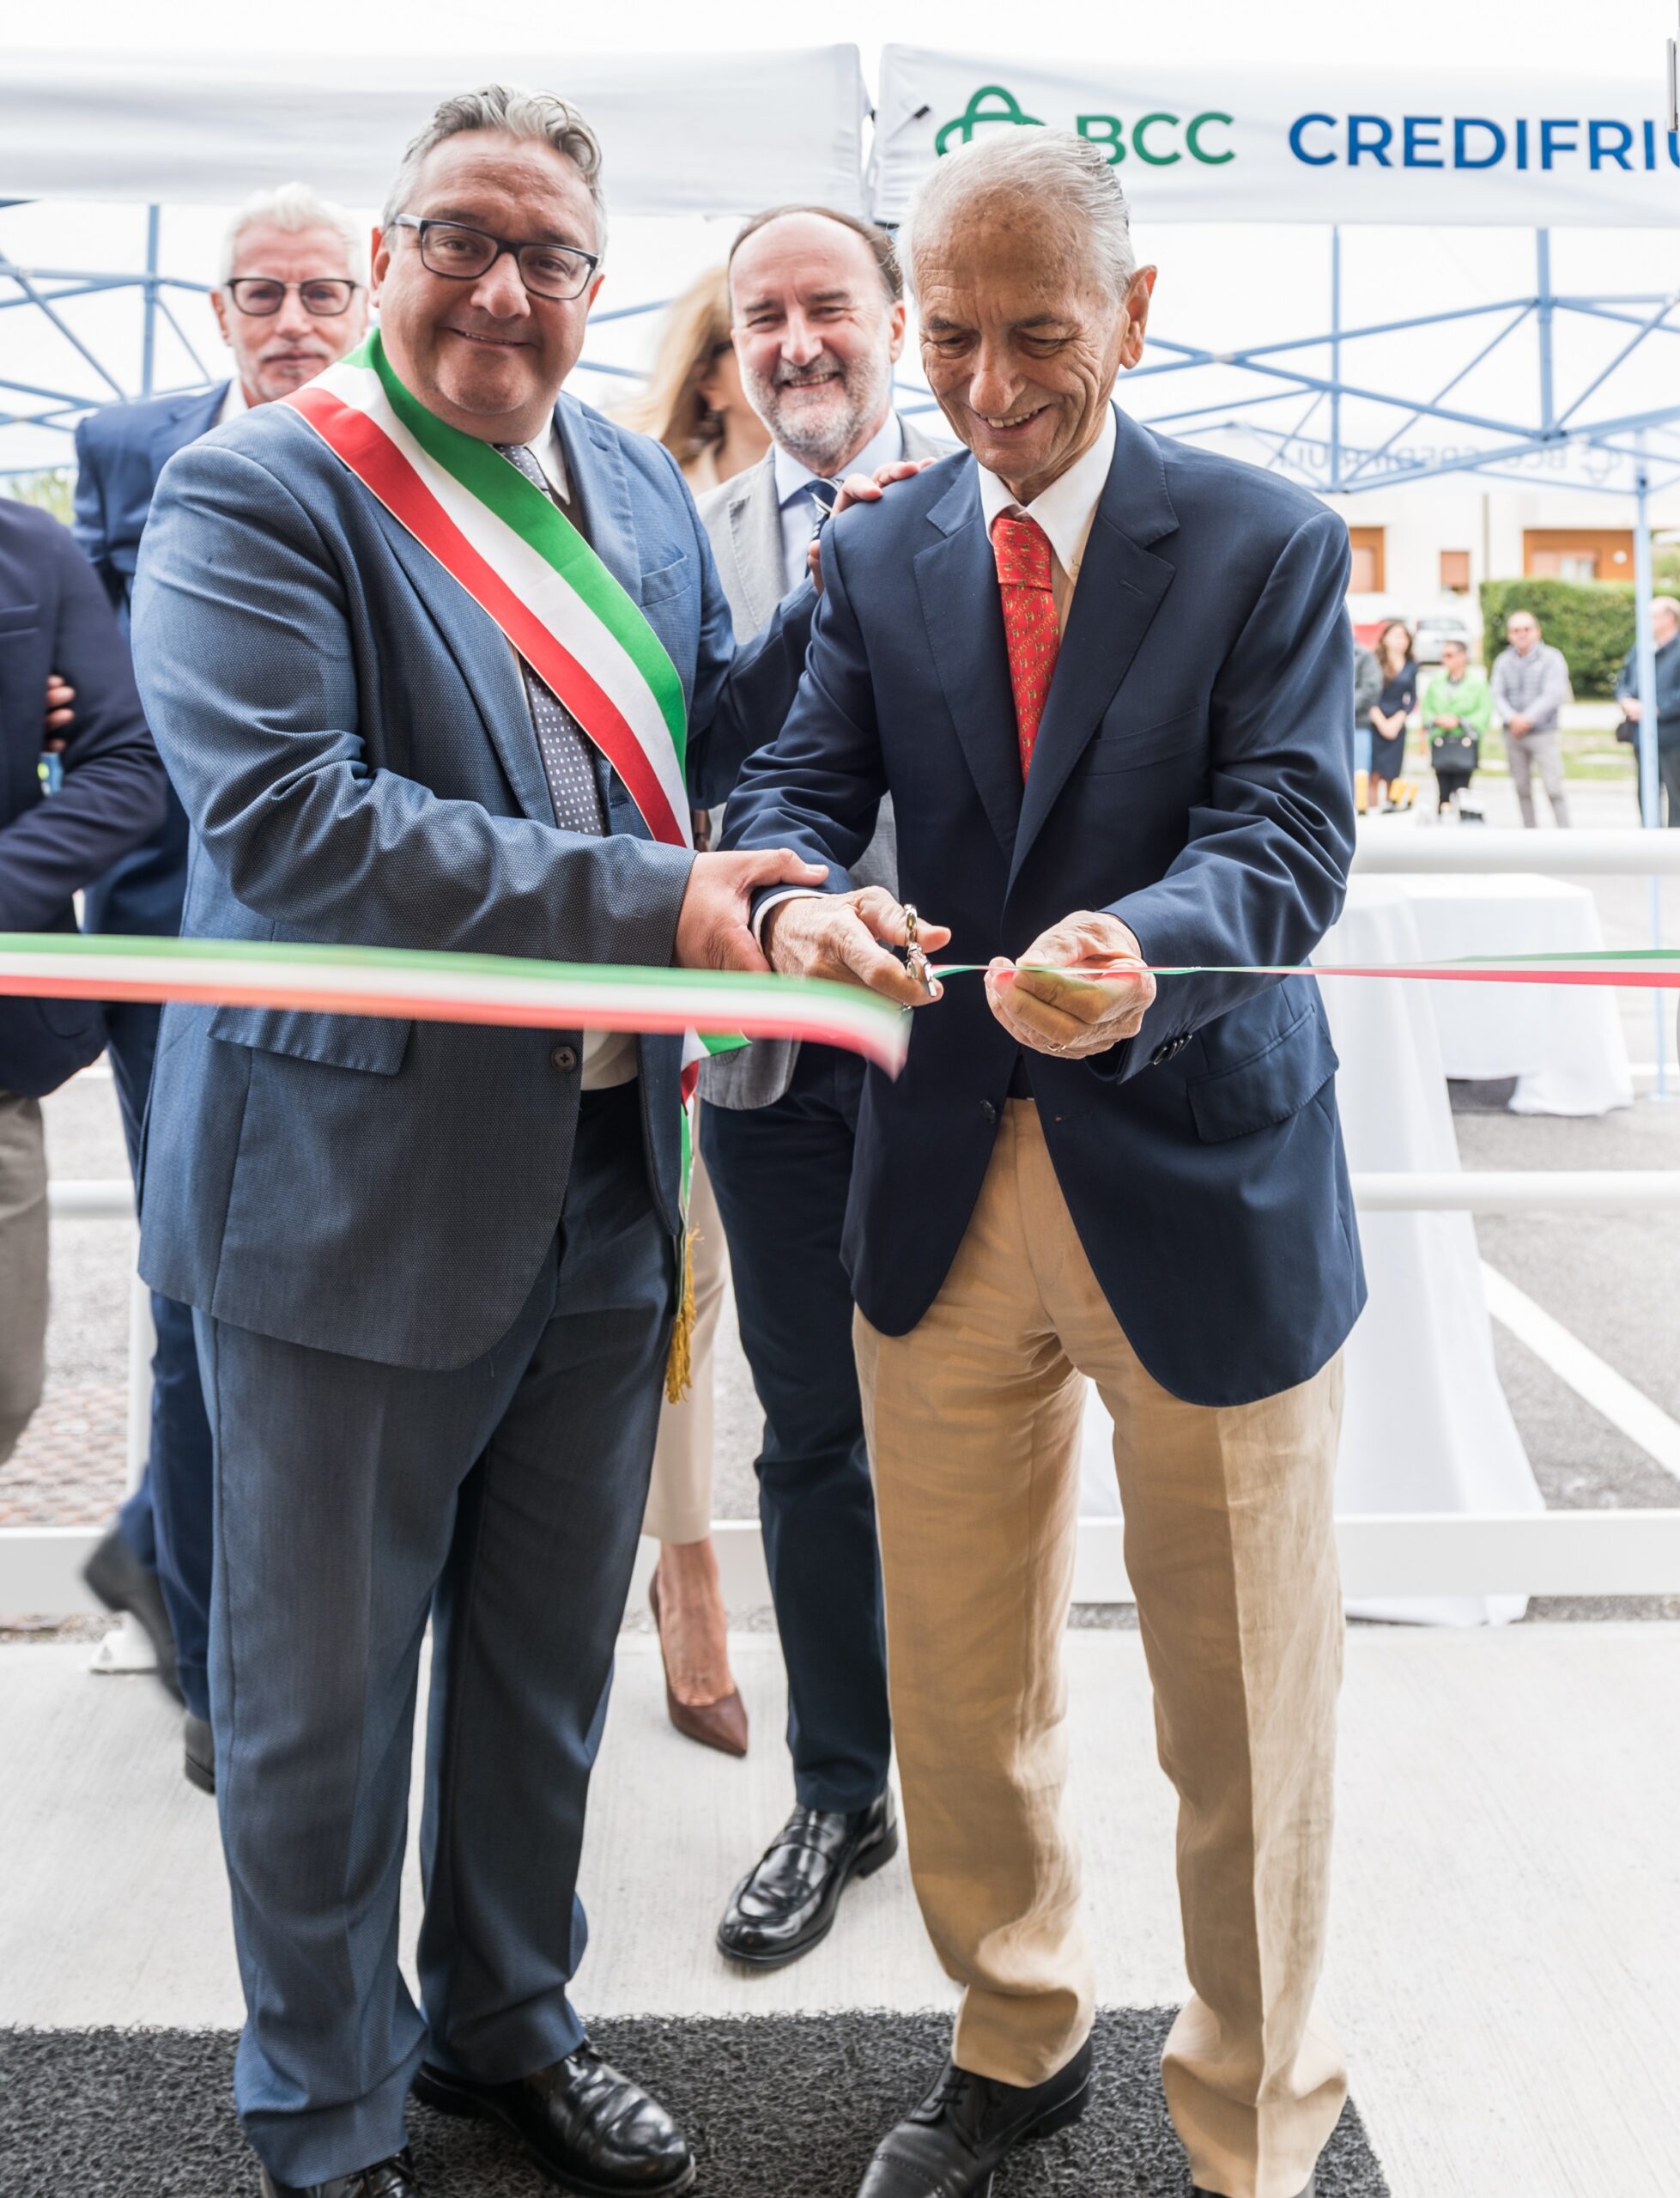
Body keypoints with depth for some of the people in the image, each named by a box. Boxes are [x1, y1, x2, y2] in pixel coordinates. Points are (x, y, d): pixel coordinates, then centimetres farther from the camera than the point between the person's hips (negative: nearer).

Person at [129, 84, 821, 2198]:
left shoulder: (636, 484, 10)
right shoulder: (254, 494, -11)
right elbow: (284, 818, -24)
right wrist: (645, 904, -25)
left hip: (603, 1186, 6)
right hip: (358, 1195, -6)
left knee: (549, 1659, 21)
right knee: (322, 1692, 11)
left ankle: (504, 2022, 44)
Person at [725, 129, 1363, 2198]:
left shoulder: (1268, 542, -3)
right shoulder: (875, 556, 8)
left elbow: (1289, 835, -14)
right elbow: (794, 780, 0)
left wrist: (1135, 951, -36)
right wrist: (799, 895, -25)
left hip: (1200, 1185, -3)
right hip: (946, 1188, 4)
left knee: (1242, 1713, 9)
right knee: (958, 1678, 17)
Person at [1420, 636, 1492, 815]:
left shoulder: (1477, 680, 1)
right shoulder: (1436, 680, 12)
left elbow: (1485, 712, -4)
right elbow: (1426, 709, 12)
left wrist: (1459, 721, -12)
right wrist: (1438, 720, -8)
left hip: (1466, 742, -3)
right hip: (1440, 743, 3)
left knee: (1461, 791, -10)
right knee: (1443, 792, 1)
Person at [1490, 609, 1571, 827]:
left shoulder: (1552, 658, -1)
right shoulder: (1503, 661, 10)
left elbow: (1554, 694, -11)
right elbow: (1497, 695, 0)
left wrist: (1528, 719, -19)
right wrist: (1512, 718, -17)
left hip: (1544, 733, -4)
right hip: (1513, 734, 4)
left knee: (1553, 788, -10)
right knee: (1522, 788, 8)